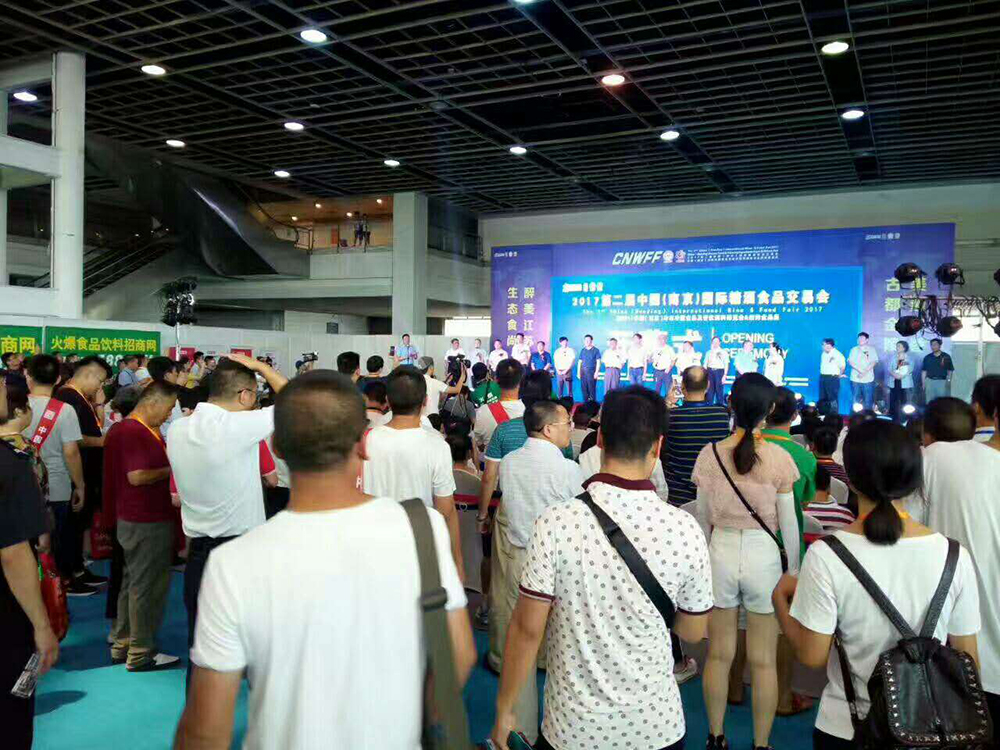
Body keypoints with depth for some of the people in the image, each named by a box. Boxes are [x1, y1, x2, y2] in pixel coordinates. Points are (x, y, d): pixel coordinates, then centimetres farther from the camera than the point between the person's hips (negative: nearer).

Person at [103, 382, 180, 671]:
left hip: (131, 520, 11)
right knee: (147, 586, -1)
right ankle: (140, 653, 9)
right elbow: (137, 476, -26)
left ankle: (121, 646, 29)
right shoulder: (134, 432, -20)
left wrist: (169, 466, 9)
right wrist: (171, 469, -14)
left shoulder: (122, 429, 13)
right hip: (147, 521, -11)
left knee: (132, 582, 18)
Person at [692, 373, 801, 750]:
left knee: (719, 654, 15)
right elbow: (788, 523, -5)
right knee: (763, 661, 12)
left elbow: (703, 516, -1)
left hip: (721, 553, 2)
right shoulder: (779, 458, -10)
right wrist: (794, 570, 8)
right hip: (763, 556, -1)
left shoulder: (710, 453, -6)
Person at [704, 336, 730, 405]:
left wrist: (724, 375, -7)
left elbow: (726, 365, 2)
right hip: (710, 371, 3)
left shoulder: (723, 352, 6)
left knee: (719, 389, -5)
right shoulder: (709, 352, 15)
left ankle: (720, 404, 0)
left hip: (719, 371, -2)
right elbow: (705, 364, 14)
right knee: (710, 390, 1)